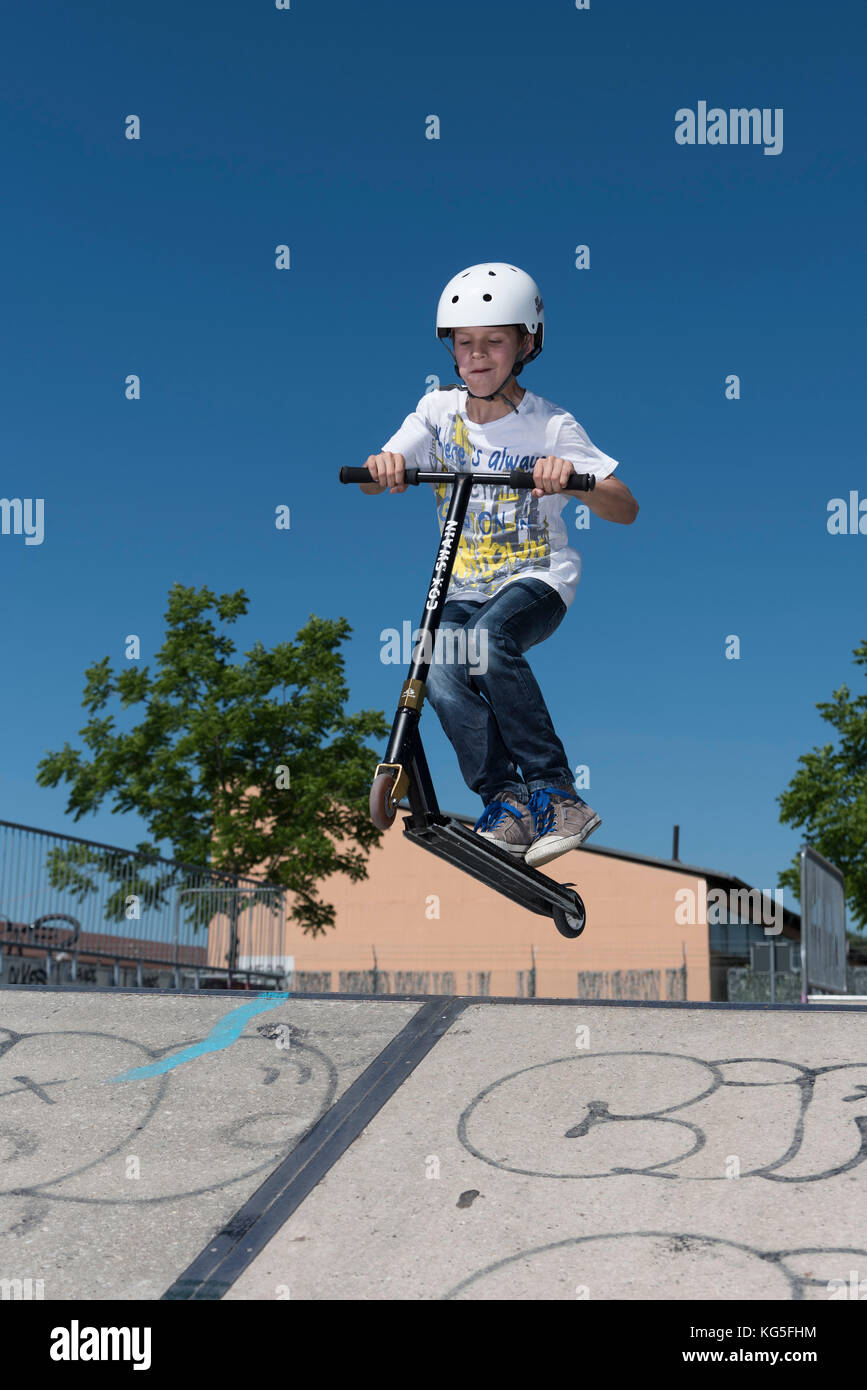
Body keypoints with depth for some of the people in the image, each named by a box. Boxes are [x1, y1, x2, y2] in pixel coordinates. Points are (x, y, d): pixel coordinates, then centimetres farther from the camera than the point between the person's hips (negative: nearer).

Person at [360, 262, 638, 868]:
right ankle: (506, 803, -8)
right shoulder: (439, 408, 4)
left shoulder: (551, 426, -6)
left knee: (488, 638, -35)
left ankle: (556, 793, -22)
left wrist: (574, 480, -33)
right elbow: (376, 479, -3)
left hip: (537, 579, -3)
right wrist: (382, 466, -27)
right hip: (465, 588, 3)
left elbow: (626, 508, -13)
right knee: (441, 673, -26)